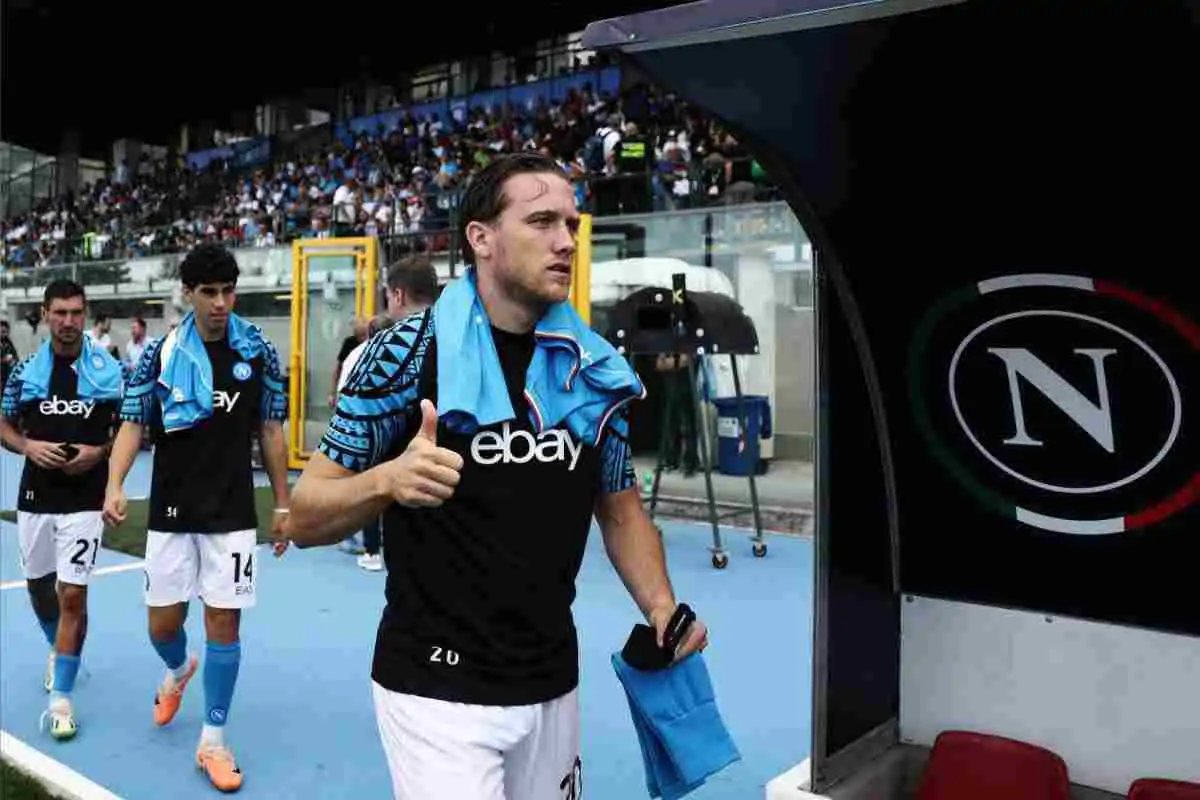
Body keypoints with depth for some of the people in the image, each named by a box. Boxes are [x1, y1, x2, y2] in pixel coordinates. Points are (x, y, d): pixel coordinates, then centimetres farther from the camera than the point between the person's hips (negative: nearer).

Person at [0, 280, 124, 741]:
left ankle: (61, 698, 4)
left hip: (85, 499, -3)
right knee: (39, 585, 19)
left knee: (73, 595, -7)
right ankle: (59, 651, 48)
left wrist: (99, 452, -15)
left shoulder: (109, 369, -4)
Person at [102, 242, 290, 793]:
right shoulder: (159, 353, -3)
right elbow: (133, 423, -2)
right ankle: (177, 671, 46)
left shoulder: (258, 351, -2)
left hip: (233, 516, -1)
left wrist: (282, 504, 4)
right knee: (162, 623, 9)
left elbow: (270, 431, 4)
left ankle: (213, 741, 17)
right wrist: (115, 486, -20)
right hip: (171, 514, 1)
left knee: (224, 624, 1)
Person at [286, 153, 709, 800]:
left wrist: (660, 607, -7)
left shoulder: (596, 369, -1)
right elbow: (303, 519, -9)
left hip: (553, 686, 5)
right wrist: (387, 480, -30)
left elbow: (620, 508, 10)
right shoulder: (406, 354, -12)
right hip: (436, 690, -4)